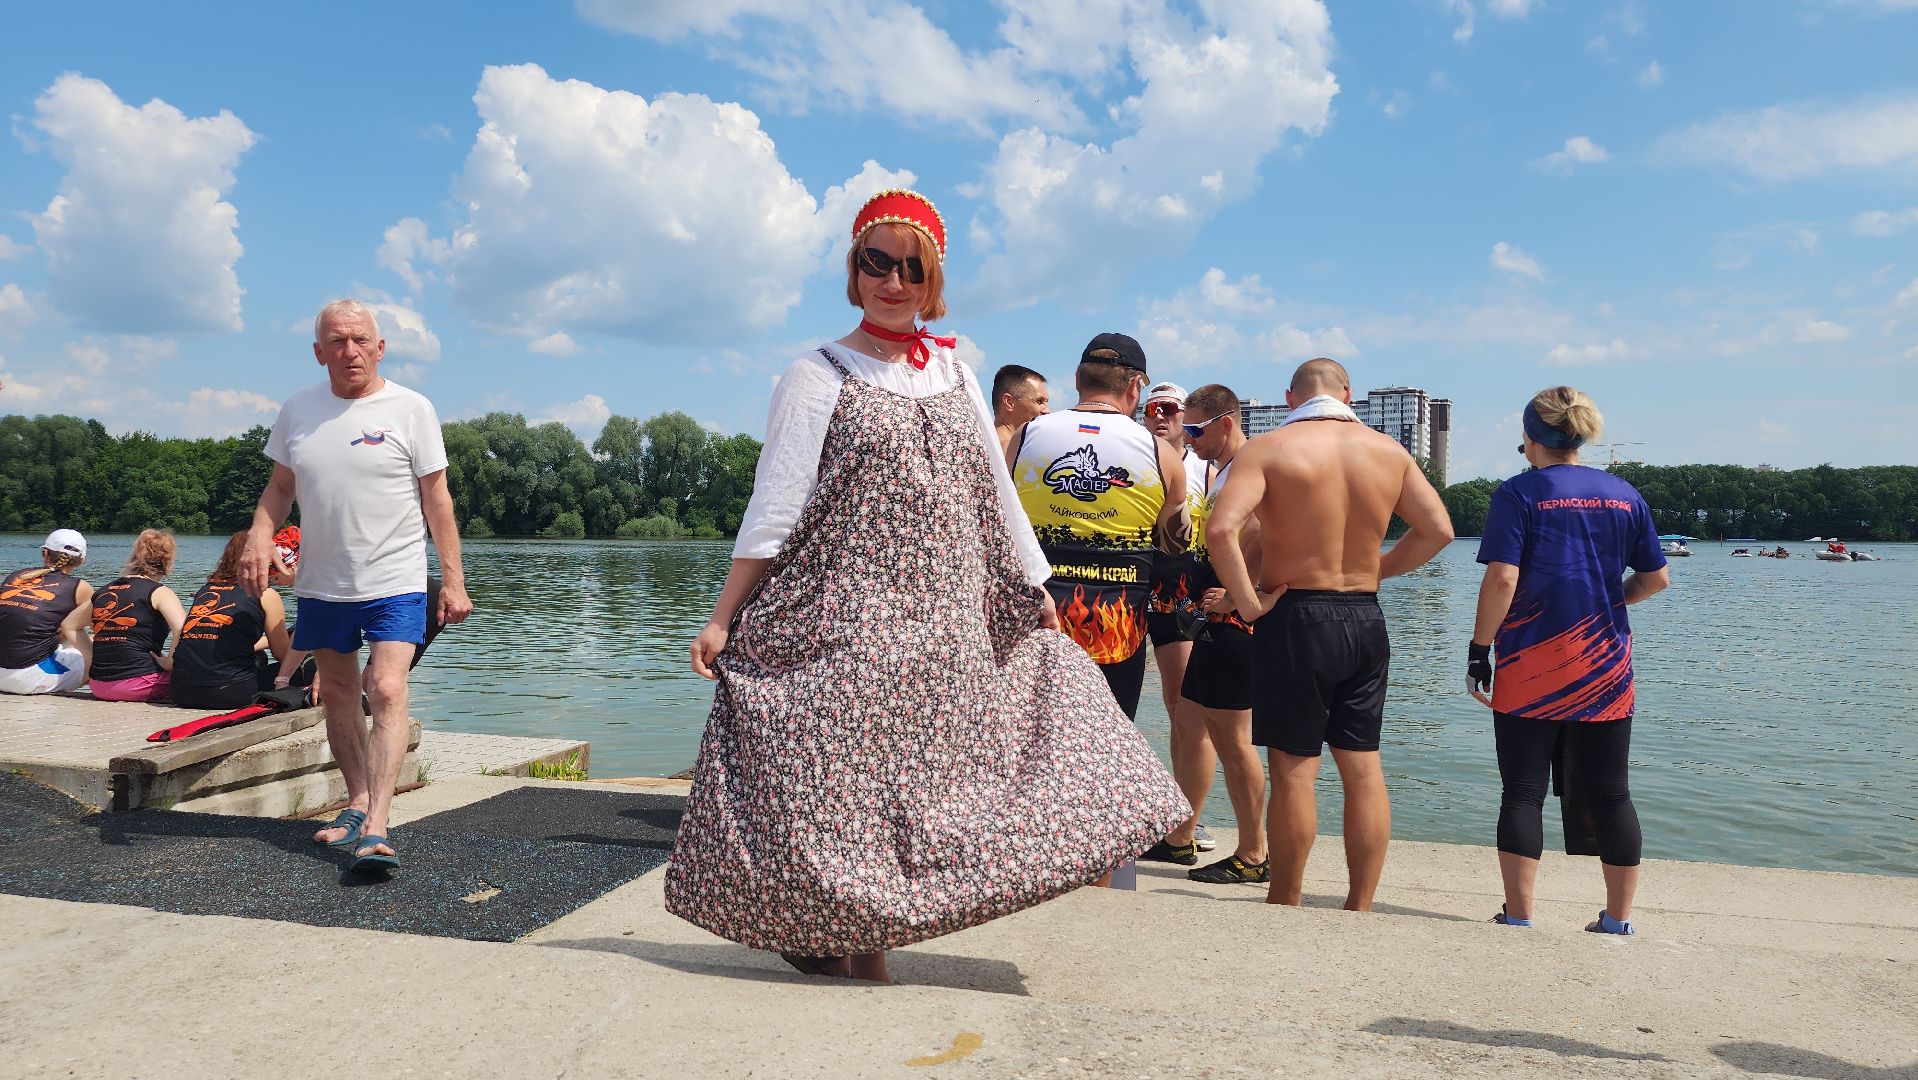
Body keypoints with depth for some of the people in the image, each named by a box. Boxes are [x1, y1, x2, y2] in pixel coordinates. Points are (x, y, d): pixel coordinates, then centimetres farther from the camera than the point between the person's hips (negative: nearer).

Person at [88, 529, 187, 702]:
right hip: (138, 685, -7)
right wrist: (169, 662, -11)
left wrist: (95, 660, 20)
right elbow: (183, 629, -23)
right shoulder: (159, 593, -6)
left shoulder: (103, 592, 13)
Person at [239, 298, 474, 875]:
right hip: (321, 584, 5)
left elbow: (436, 499, -4)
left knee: (387, 692, -16)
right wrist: (260, 535, -7)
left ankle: (375, 829, -20)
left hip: (395, 583, -5)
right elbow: (279, 487, 14)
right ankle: (357, 804, 29)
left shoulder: (411, 409, -6)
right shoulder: (297, 410, 5)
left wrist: (453, 580, -8)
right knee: (337, 695, 13)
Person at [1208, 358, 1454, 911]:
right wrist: (1377, 569, 14)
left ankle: (1284, 906, 16)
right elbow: (1438, 530, 8)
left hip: (1295, 618, -4)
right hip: (1365, 618, 5)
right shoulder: (1389, 451, 5)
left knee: (1293, 771, 4)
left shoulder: (1268, 448, -9)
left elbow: (1220, 529, -23)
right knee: (1363, 768, 12)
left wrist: (1248, 603, -14)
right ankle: (1359, 909, 20)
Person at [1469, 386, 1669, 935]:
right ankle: (1618, 920, 18)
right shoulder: (1624, 495, 8)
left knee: (1523, 793, 2)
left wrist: (1480, 648, -9)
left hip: (1531, 669, -4)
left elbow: (1502, 579, -15)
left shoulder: (1519, 492, -7)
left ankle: (1518, 919, 5)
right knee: (1608, 795, 11)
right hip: (1605, 669, 4)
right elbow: (1657, 577, 11)